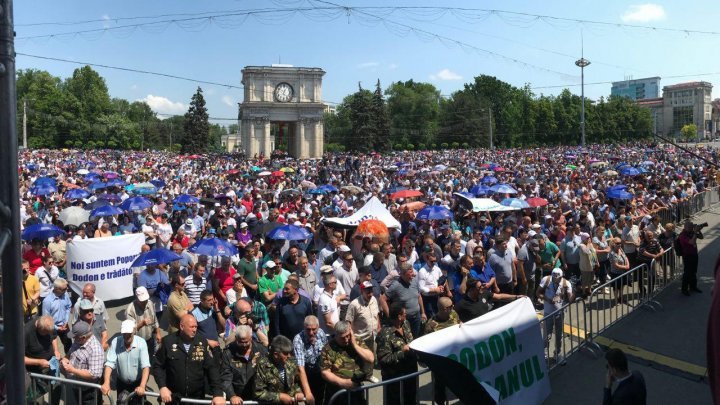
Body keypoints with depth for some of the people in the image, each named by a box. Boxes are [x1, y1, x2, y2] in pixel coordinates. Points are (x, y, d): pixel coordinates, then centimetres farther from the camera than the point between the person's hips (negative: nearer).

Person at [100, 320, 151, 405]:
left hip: (137, 383, -2)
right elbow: (109, 363, -21)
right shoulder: (115, 342, -16)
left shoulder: (141, 342, -21)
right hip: (121, 383, 2)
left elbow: (146, 366, -28)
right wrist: (106, 383, -36)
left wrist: (142, 386, -39)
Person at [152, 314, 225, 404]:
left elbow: (212, 368, -5)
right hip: (173, 397, -1)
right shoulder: (168, 341, -6)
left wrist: (218, 394, -14)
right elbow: (157, 366, -1)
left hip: (197, 397, 1)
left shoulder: (202, 343, -2)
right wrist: (162, 387, -14)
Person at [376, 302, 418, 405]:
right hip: (395, 377, -7)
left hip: (410, 371, 8)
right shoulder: (386, 334, -26)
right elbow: (384, 359, -28)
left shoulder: (405, 324, 0)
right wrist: (402, 352, -28)